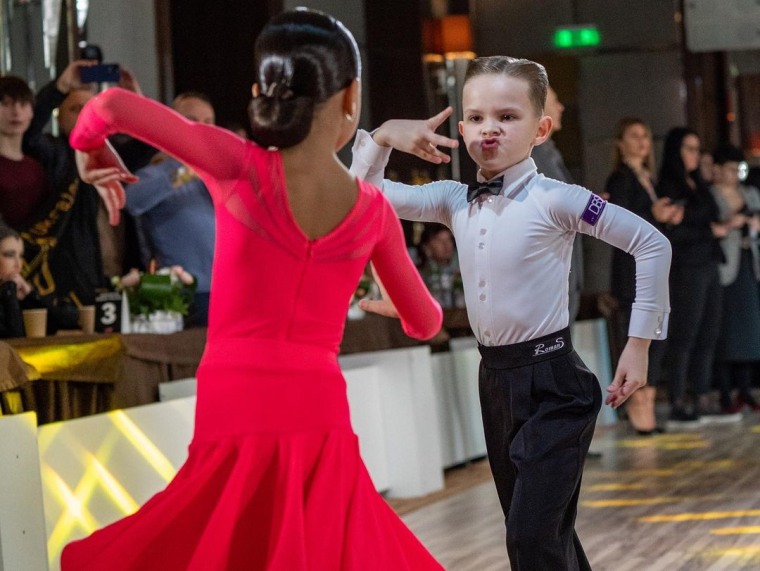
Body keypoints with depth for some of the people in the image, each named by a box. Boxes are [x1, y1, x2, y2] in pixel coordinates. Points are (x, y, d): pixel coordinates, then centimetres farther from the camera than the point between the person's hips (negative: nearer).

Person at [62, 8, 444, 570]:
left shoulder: (243, 169, -6)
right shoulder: (372, 210, 4)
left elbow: (115, 104, -15)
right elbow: (426, 324, 17)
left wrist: (92, 149, 7)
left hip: (238, 420, -3)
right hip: (322, 419, 3)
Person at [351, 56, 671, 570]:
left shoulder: (553, 200, -13)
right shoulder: (454, 200, 4)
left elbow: (652, 244, -10)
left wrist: (639, 343, -9)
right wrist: (382, 138, -10)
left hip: (551, 379, -7)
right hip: (495, 379, 7)